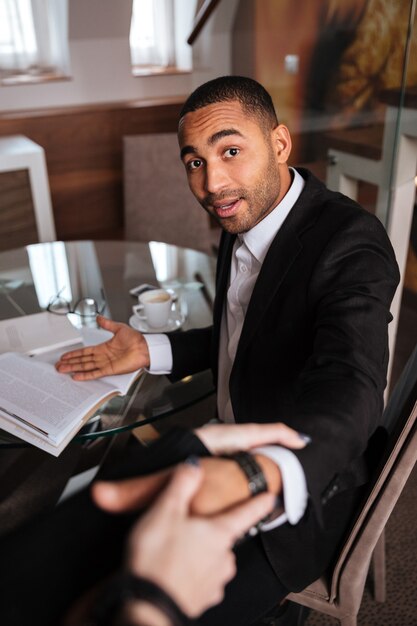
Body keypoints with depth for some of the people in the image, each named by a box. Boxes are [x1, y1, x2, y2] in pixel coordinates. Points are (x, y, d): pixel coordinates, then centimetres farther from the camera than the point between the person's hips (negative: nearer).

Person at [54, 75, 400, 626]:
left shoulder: (351, 244, -26)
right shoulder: (245, 216, 0)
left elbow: (350, 384, -43)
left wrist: (267, 476, -63)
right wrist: (150, 352, -1)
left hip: (304, 490, -7)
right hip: (233, 457, 8)